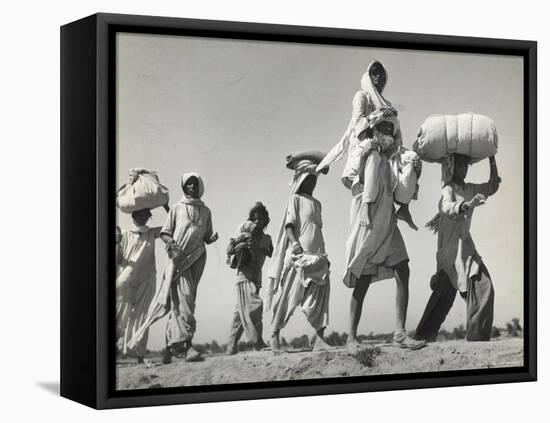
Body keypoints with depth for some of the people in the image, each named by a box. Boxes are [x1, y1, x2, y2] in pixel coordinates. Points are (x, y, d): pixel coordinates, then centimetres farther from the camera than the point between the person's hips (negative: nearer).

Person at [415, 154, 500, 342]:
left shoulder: (470, 189, 13)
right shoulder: (448, 190, -10)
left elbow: (492, 186, 25)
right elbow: (448, 207, -31)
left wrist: (492, 159, 17)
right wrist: (467, 205, -51)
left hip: (466, 246, 8)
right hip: (452, 248, -8)